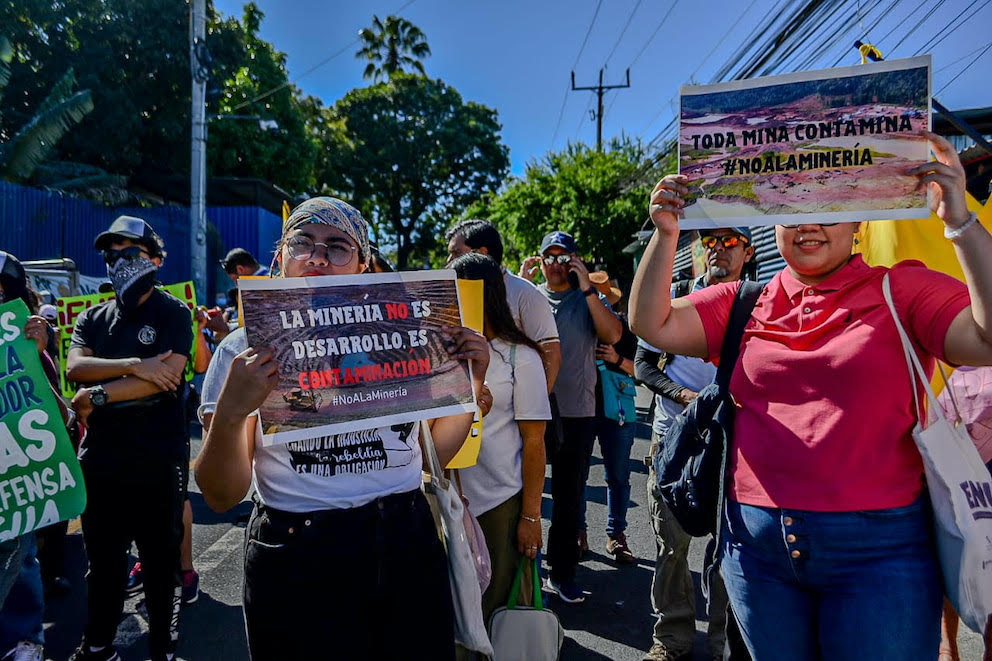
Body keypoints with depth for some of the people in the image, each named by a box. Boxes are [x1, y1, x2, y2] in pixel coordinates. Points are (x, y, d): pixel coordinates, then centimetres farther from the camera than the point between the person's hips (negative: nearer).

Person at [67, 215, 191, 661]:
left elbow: (166, 377, -16)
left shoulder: (173, 314, -4)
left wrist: (98, 395, -14)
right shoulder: (93, 318, 11)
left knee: (160, 558, 10)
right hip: (100, 459, 5)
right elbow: (74, 367, -6)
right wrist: (134, 365, -20)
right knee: (102, 559, 17)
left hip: (158, 461, -4)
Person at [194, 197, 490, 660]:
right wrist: (230, 413, -25)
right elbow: (222, 496, -8)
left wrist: (471, 382, -4)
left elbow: (435, 453, 9)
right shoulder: (246, 348, -4)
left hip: (405, 551, 3)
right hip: (297, 567, -3)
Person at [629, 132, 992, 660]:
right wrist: (665, 234, -11)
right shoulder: (742, 303, 7)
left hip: (875, 550, -2)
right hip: (757, 544, 3)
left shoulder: (902, 290, 0)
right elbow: (651, 324, 0)